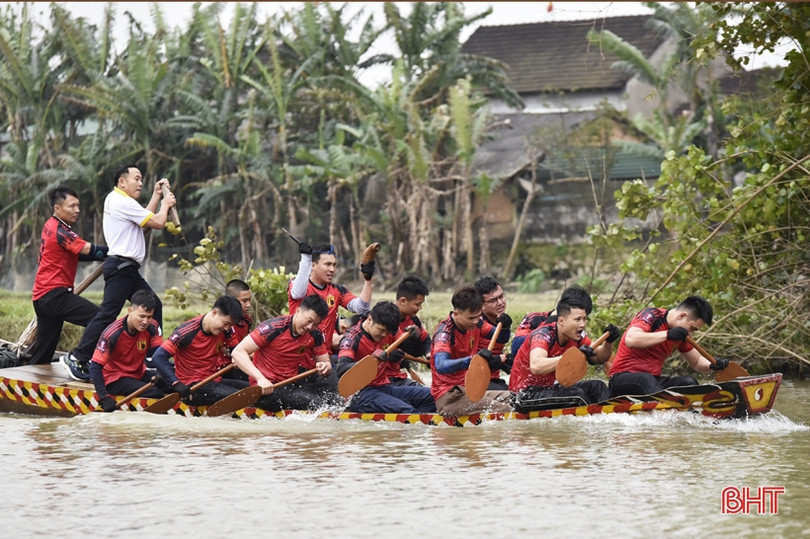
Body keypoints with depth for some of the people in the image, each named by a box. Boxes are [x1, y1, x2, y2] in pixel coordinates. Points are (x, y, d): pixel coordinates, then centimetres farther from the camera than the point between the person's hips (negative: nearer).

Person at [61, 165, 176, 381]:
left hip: (127, 269, 11)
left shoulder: (115, 200, 19)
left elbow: (145, 219, 24)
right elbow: (158, 222, -13)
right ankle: (77, 358, -16)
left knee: (153, 306, 15)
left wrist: (157, 195, 24)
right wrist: (165, 205, 7)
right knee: (107, 314, -14)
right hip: (120, 267, -11)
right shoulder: (123, 202, -14)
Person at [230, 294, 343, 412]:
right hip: (266, 389, -6)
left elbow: (327, 364, 12)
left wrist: (325, 367, -15)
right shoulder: (274, 328, -14)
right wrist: (260, 378, -32)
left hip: (291, 386, 6)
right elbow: (237, 352, -19)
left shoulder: (316, 335, 3)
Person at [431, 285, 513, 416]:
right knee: (504, 411, -23)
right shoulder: (444, 332, -20)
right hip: (448, 397, -9)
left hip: (468, 389, 9)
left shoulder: (476, 322, 4)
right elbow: (441, 366, -37)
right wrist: (473, 359, -50)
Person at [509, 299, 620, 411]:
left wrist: (608, 342, -12)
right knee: (577, 394, -27)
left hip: (548, 388, 9)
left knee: (597, 386, -2)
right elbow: (535, 366, -44)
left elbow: (598, 358, 10)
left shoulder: (577, 335, -1)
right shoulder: (542, 335, -24)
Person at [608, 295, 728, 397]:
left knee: (689, 382, -17)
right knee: (646, 379, -40)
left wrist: (712, 365, -2)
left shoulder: (679, 334, 12)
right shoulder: (651, 315, -11)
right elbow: (630, 340, -29)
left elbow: (697, 362, 22)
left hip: (653, 380, 8)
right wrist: (667, 335, -33)